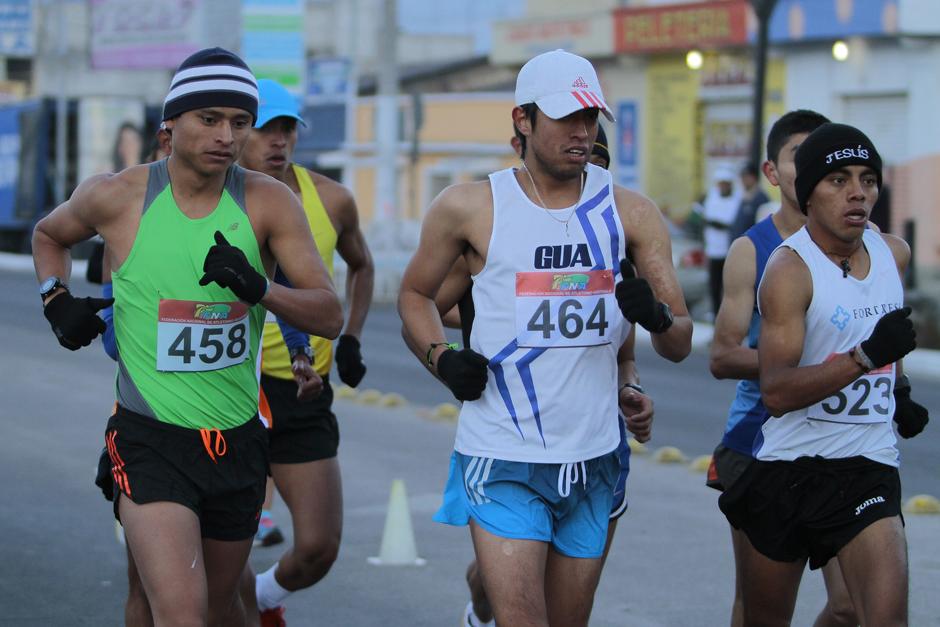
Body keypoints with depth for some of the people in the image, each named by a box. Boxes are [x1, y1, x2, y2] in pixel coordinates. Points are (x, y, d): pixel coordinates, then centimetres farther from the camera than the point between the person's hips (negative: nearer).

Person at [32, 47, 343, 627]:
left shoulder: (269, 203, -3)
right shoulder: (116, 197, -5)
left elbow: (330, 316, -7)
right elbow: (50, 235, 19)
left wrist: (259, 288, -25)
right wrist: (57, 300, 1)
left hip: (238, 442, 3)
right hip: (152, 442, -3)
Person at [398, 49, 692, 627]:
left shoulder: (631, 214, 3)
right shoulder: (471, 208, -2)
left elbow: (680, 346, 3)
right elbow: (415, 293, 14)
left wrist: (657, 317, -20)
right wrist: (440, 358, -5)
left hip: (592, 458, 3)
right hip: (503, 462, -3)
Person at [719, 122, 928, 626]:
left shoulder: (894, 253, 5)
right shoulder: (790, 268, -15)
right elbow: (776, 392, -26)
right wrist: (867, 356, -34)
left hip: (867, 467, 3)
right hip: (788, 467, -3)